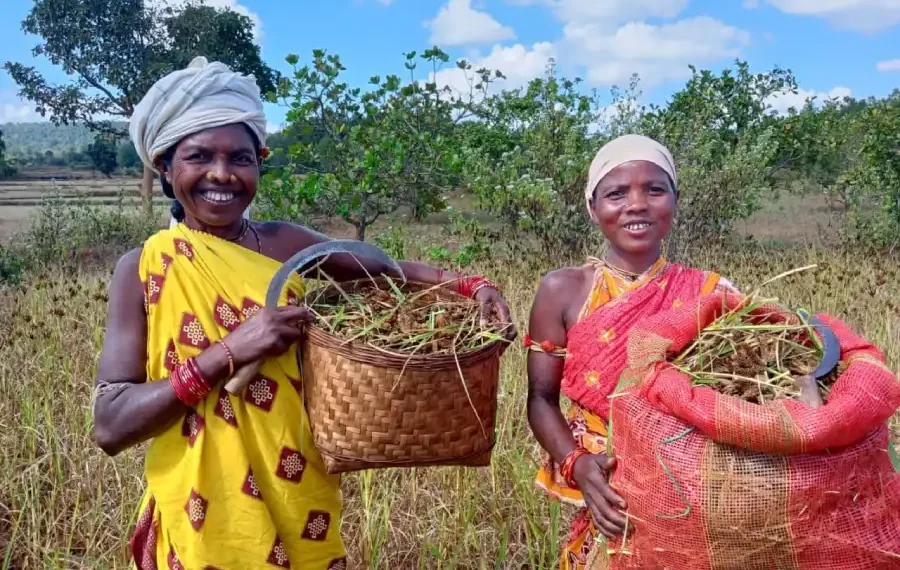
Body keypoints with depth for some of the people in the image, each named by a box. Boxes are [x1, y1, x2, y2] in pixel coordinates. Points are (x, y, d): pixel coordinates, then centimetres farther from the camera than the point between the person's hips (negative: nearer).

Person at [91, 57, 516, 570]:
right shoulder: (144, 268, -10)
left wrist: (473, 286, -7)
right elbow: (110, 425, -14)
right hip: (201, 525, -2)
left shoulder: (285, 245, -4)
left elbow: (386, 270, 9)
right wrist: (227, 353, -24)